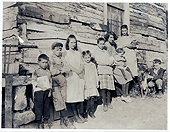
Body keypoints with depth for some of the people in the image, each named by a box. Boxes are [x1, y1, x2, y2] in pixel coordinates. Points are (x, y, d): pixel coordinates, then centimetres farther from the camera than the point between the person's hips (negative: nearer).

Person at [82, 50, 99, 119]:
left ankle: (90, 111, 11)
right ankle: (91, 111, 8)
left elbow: (96, 74, 18)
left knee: (92, 97, 1)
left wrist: (97, 82, 16)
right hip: (86, 84, -4)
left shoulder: (93, 65, 13)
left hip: (93, 84, 4)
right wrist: (84, 84, -9)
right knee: (88, 97, -5)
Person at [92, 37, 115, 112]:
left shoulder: (106, 52, 24)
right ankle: (104, 104, -3)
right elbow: (99, 61, -8)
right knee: (103, 88, -10)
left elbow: (112, 60, 17)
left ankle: (109, 103, 12)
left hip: (109, 71, 5)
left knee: (109, 88, 2)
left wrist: (111, 60, -6)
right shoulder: (96, 52, 6)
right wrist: (108, 62, 0)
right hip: (102, 71, -5)